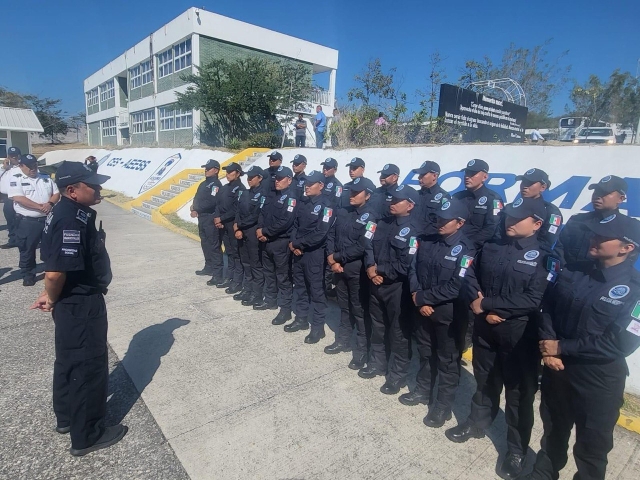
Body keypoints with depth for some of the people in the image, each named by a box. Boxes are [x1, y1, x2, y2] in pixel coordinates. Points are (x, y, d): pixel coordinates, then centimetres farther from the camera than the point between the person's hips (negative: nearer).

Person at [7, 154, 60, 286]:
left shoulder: (46, 178, 10)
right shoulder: (16, 180, -3)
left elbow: (56, 193, 8)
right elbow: (18, 198, -15)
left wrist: (50, 203, -13)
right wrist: (40, 207, -20)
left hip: (48, 219, 3)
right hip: (27, 222, -3)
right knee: (27, 250, 6)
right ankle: (28, 275, 18)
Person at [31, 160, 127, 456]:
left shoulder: (70, 212, 5)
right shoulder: (71, 219, -27)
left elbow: (54, 266, 13)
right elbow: (55, 272, -32)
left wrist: (51, 296, 9)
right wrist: (53, 300, -13)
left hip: (74, 302, 10)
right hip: (81, 305, -10)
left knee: (70, 361, 24)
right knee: (88, 365, 6)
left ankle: (66, 418, 45)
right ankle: (86, 435, 24)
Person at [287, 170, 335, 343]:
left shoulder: (326, 207, -11)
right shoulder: (304, 205, 14)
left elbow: (320, 234, -19)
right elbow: (296, 225, 14)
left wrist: (299, 244, -14)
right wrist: (292, 242, -5)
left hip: (314, 254, -8)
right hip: (298, 251, 8)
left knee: (316, 290, 1)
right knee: (300, 286, 16)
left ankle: (318, 327, 11)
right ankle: (301, 319, 31)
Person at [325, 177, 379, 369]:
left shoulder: (371, 217, -13)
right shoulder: (342, 212, 8)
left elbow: (362, 247, -19)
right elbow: (331, 234, 7)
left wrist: (337, 257, -14)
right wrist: (331, 258, -9)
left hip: (357, 269, -6)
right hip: (338, 267, 6)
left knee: (359, 309, 4)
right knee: (344, 306, 19)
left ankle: (362, 349, 17)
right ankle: (343, 340, 35)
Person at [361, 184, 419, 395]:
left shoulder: (412, 230, -14)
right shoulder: (383, 223, 8)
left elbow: (405, 265, -20)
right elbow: (370, 246, 7)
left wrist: (381, 271, -12)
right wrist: (370, 267, -10)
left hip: (397, 288, -7)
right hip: (376, 284, 7)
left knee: (399, 332, 7)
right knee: (377, 327, 20)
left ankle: (398, 375, 22)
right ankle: (377, 363, 39)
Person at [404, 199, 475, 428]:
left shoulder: (466, 250, -15)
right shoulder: (427, 242, 2)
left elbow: (455, 287, -21)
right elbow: (413, 270, 2)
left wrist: (422, 297, -16)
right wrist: (419, 301, -12)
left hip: (448, 313, -5)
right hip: (422, 308, 5)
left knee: (448, 360, 11)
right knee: (425, 353, 22)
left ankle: (443, 405, 27)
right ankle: (423, 391, 41)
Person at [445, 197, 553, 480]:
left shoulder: (544, 256, -11)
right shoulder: (492, 246, 3)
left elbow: (533, 301, -20)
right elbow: (470, 276, 4)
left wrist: (487, 304, -18)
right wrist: (480, 307, -12)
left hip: (520, 335, -4)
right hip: (484, 327, 4)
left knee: (519, 392, 11)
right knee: (485, 380, 22)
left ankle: (517, 448, 30)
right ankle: (477, 423, 43)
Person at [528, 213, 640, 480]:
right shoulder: (573, 272, -1)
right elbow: (548, 308, 1)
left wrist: (562, 347, -18)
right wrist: (548, 347, -13)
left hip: (598, 380, -4)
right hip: (557, 368, 5)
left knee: (592, 443, 16)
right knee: (553, 429, 25)